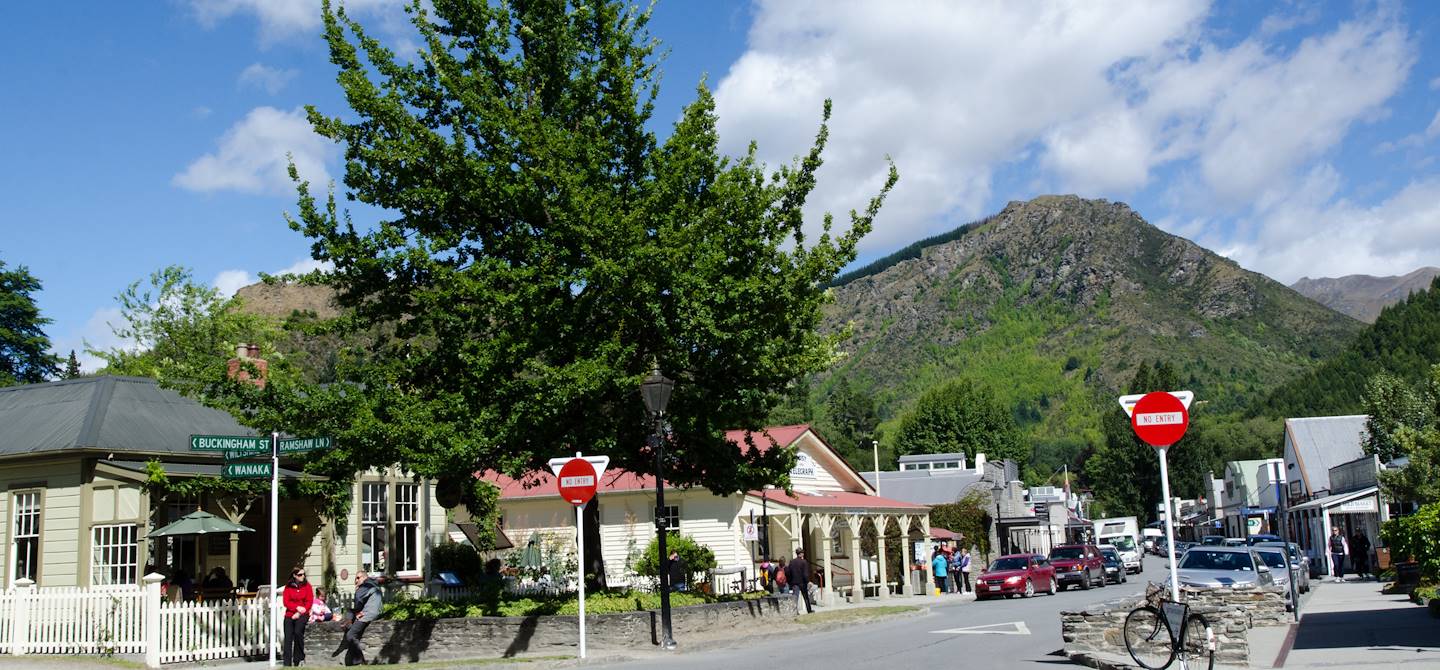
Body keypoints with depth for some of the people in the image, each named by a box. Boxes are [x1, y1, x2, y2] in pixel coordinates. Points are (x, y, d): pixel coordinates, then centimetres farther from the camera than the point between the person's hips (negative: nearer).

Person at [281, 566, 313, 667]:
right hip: (290, 614, 2)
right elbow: (286, 602, 0)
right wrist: (297, 607, -14)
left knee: (298, 632, -26)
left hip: (302, 614, -2)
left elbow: (309, 602, 0)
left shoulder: (307, 586, 5)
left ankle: (299, 658, -12)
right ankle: (287, 664, 0)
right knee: (288, 638, -5)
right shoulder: (288, 587, 6)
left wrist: (299, 613, -10)